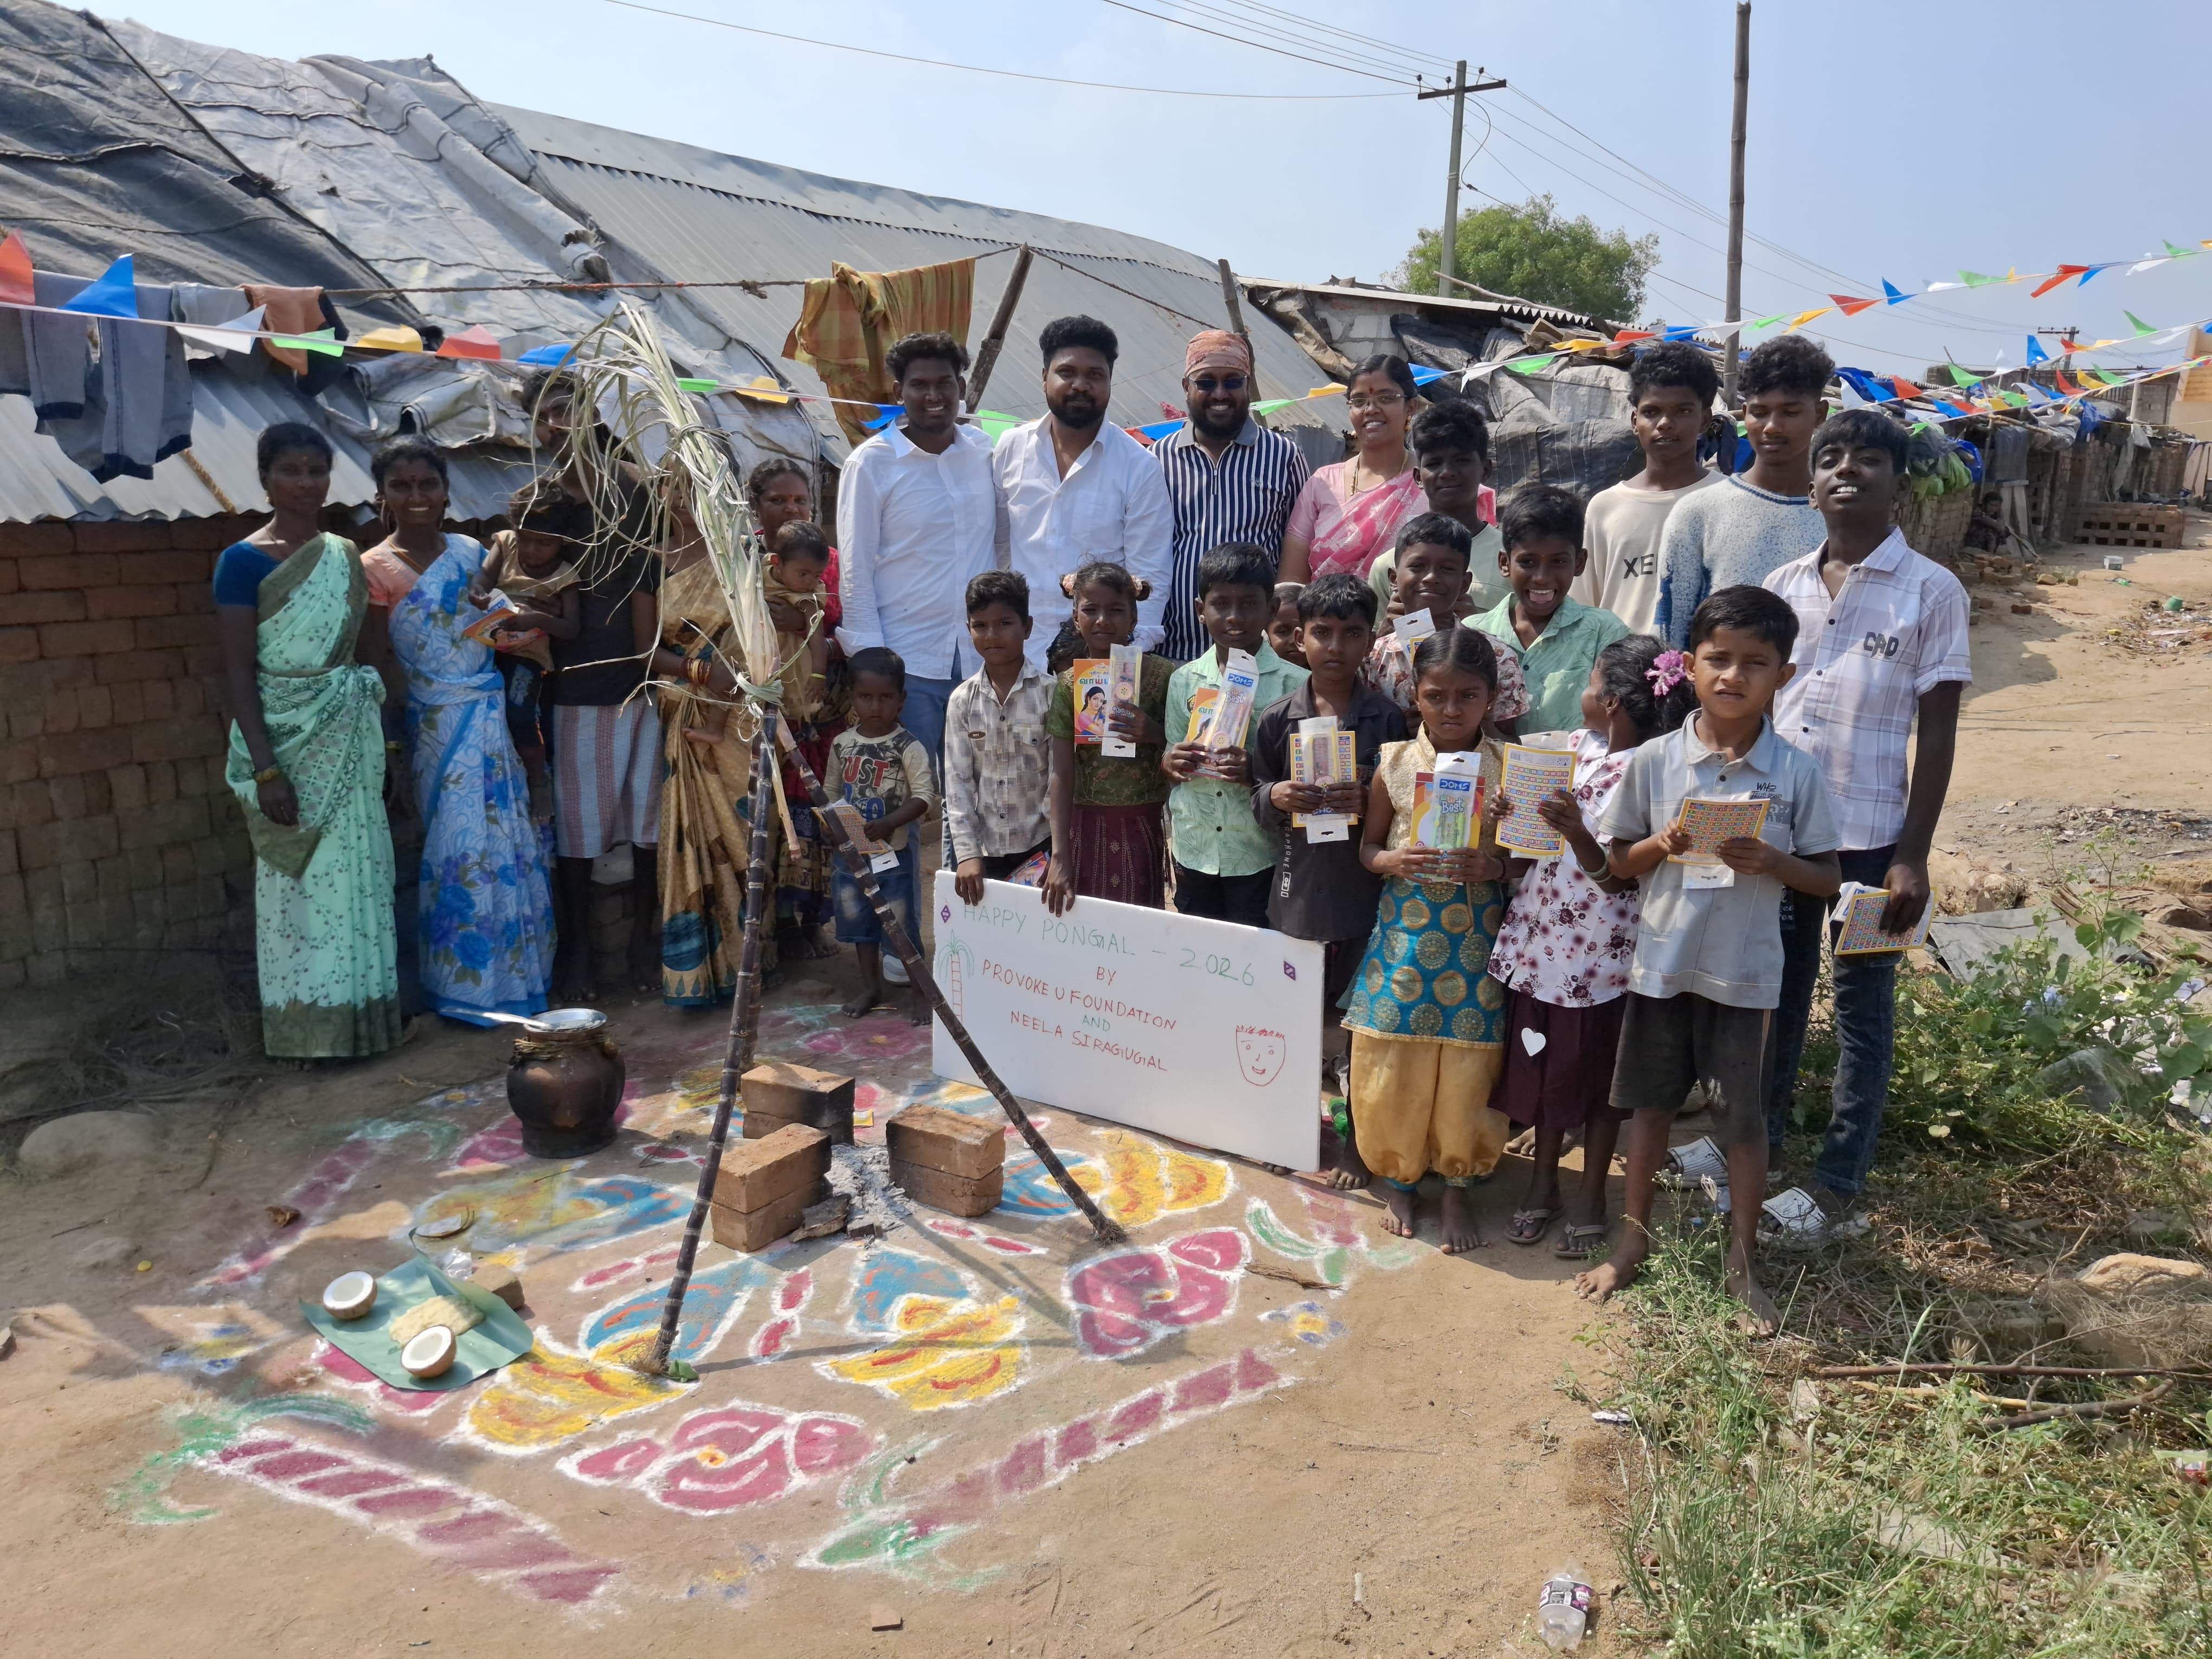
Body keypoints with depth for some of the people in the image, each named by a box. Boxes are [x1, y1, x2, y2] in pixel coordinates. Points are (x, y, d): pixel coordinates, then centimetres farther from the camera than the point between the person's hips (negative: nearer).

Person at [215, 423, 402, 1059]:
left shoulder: (344, 554, 7)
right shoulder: (244, 561, -9)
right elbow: (238, 673, -12)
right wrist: (266, 769, -18)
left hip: (352, 737, 5)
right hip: (288, 738, -5)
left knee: (355, 873, 11)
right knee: (297, 879, 4)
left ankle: (355, 1015, 24)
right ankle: (305, 1027, 16)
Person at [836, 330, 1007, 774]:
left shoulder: (985, 451, 8)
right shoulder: (871, 463, -2)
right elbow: (854, 568, -3)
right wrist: (870, 655, -8)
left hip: (981, 656, 3)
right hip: (907, 661, -3)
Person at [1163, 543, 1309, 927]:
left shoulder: (1292, 683, -7)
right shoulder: (1183, 681, 5)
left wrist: (1258, 774, -22)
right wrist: (1169, 762, -10)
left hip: (1259, 856, -3)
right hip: (1194, 850, 4)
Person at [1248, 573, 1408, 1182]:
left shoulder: (1386, 718, -4)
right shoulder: (1277, 719, 1)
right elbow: (1258, 804, 6)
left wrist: (1367, 802, -19)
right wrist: (1277, 798, -15)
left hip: (1364, 888, -2)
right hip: (1298, 887, 2)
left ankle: (1356, 1138, 24)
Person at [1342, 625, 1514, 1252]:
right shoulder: (1395, 763, 0)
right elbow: (1367, 846, 7)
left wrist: (1495, 867, -17)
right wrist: (1392, 860, -14)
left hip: (1474, 935, 0)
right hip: (1405, 929, 1)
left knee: (1466, 1068, 5)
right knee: (1393, 1065, 5)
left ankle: (1455, 1190, 27)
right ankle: (1398, 1181, 28)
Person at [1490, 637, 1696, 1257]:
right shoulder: (1577, 746, 3)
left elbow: (1619, 876, -21)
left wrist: (1576, 833, -36)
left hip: (1601, 950, -6)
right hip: (1544, 937, 6)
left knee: (1597, 1072, 10)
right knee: (1542, 1061, 17)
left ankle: (1591, 1195, 28)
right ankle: (1543, 1181, 34)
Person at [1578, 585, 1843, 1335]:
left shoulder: (1796, 772, -7)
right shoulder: (1653, 761, -5)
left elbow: (1827, 877, -1)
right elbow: (1617, 861, 3)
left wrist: (1771, 862, -20)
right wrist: (1663, 845, -17)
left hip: (1744, 971, -1)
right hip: (1661, 960, 1)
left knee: (1744, 1117, 9)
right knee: (1651, 1102, 14)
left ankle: (1742, 1261, 27)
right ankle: (1634, 1238, 32)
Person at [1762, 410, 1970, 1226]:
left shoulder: (1932, 592, -6)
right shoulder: (1782, 586, 5)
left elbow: (1938, 731, -6)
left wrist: (1913, 854, -10)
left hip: (1869, 834, -4)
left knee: (1861, 1010, 8)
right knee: (1774, 992, 16)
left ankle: (1839, 1177, 19)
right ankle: (1755, 1141, 31)